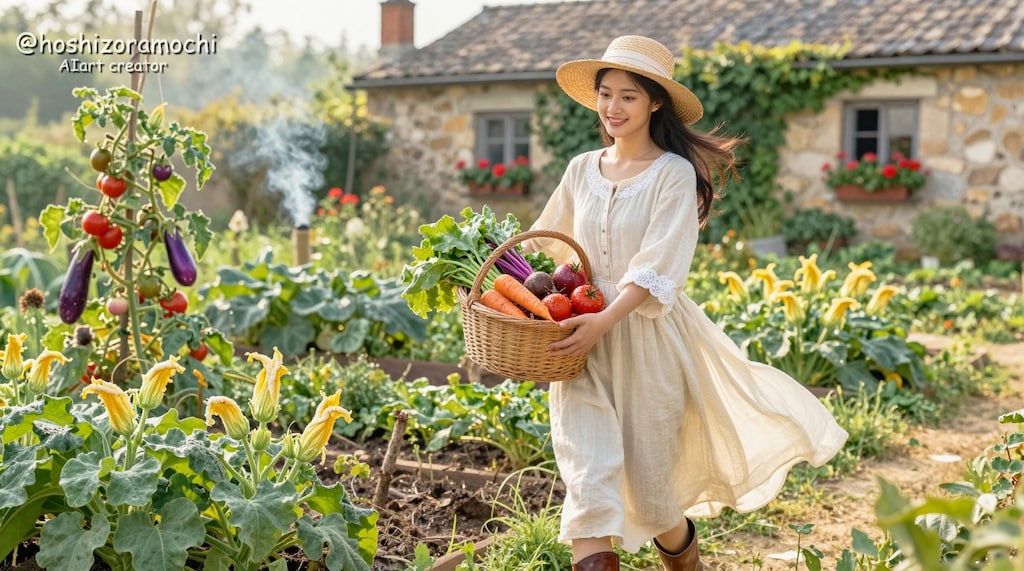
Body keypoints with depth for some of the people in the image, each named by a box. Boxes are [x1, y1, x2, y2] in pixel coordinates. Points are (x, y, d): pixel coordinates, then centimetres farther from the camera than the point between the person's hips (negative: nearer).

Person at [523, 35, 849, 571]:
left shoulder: (674, 174, -7)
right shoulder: (581, 171, 9)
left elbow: (657, 269, -16)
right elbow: (539, 243, 18)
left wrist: (605, 321, -28)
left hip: (648, 336, -3)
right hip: (585, 344, 4)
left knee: (650, 489, 8)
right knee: (589, 482, -12)